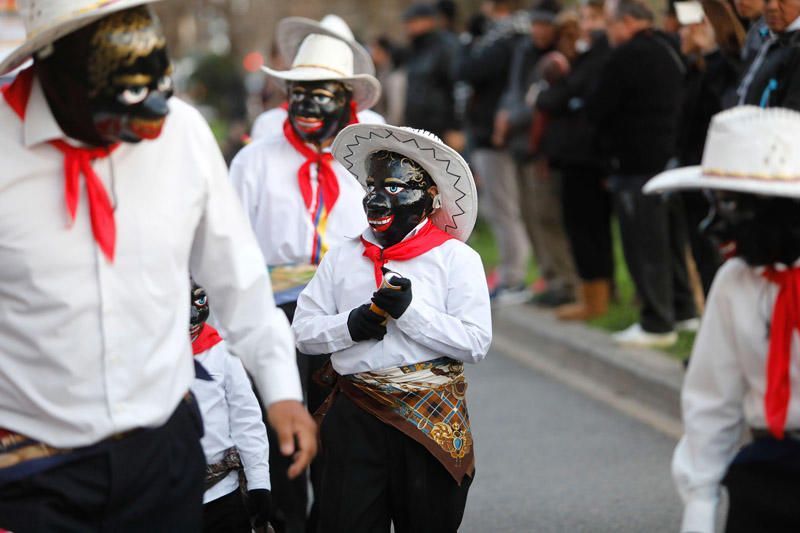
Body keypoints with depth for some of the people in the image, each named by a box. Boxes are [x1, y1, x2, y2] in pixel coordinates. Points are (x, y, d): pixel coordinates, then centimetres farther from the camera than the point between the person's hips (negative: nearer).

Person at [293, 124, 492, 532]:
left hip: (432, 420, -2)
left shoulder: (456, 258, 1)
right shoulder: (343, 258, 13)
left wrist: (410, 312, -15)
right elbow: (303, 330, 7)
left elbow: (476, 343, -9)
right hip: (354, 418, 3)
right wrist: (350, 326, -10)